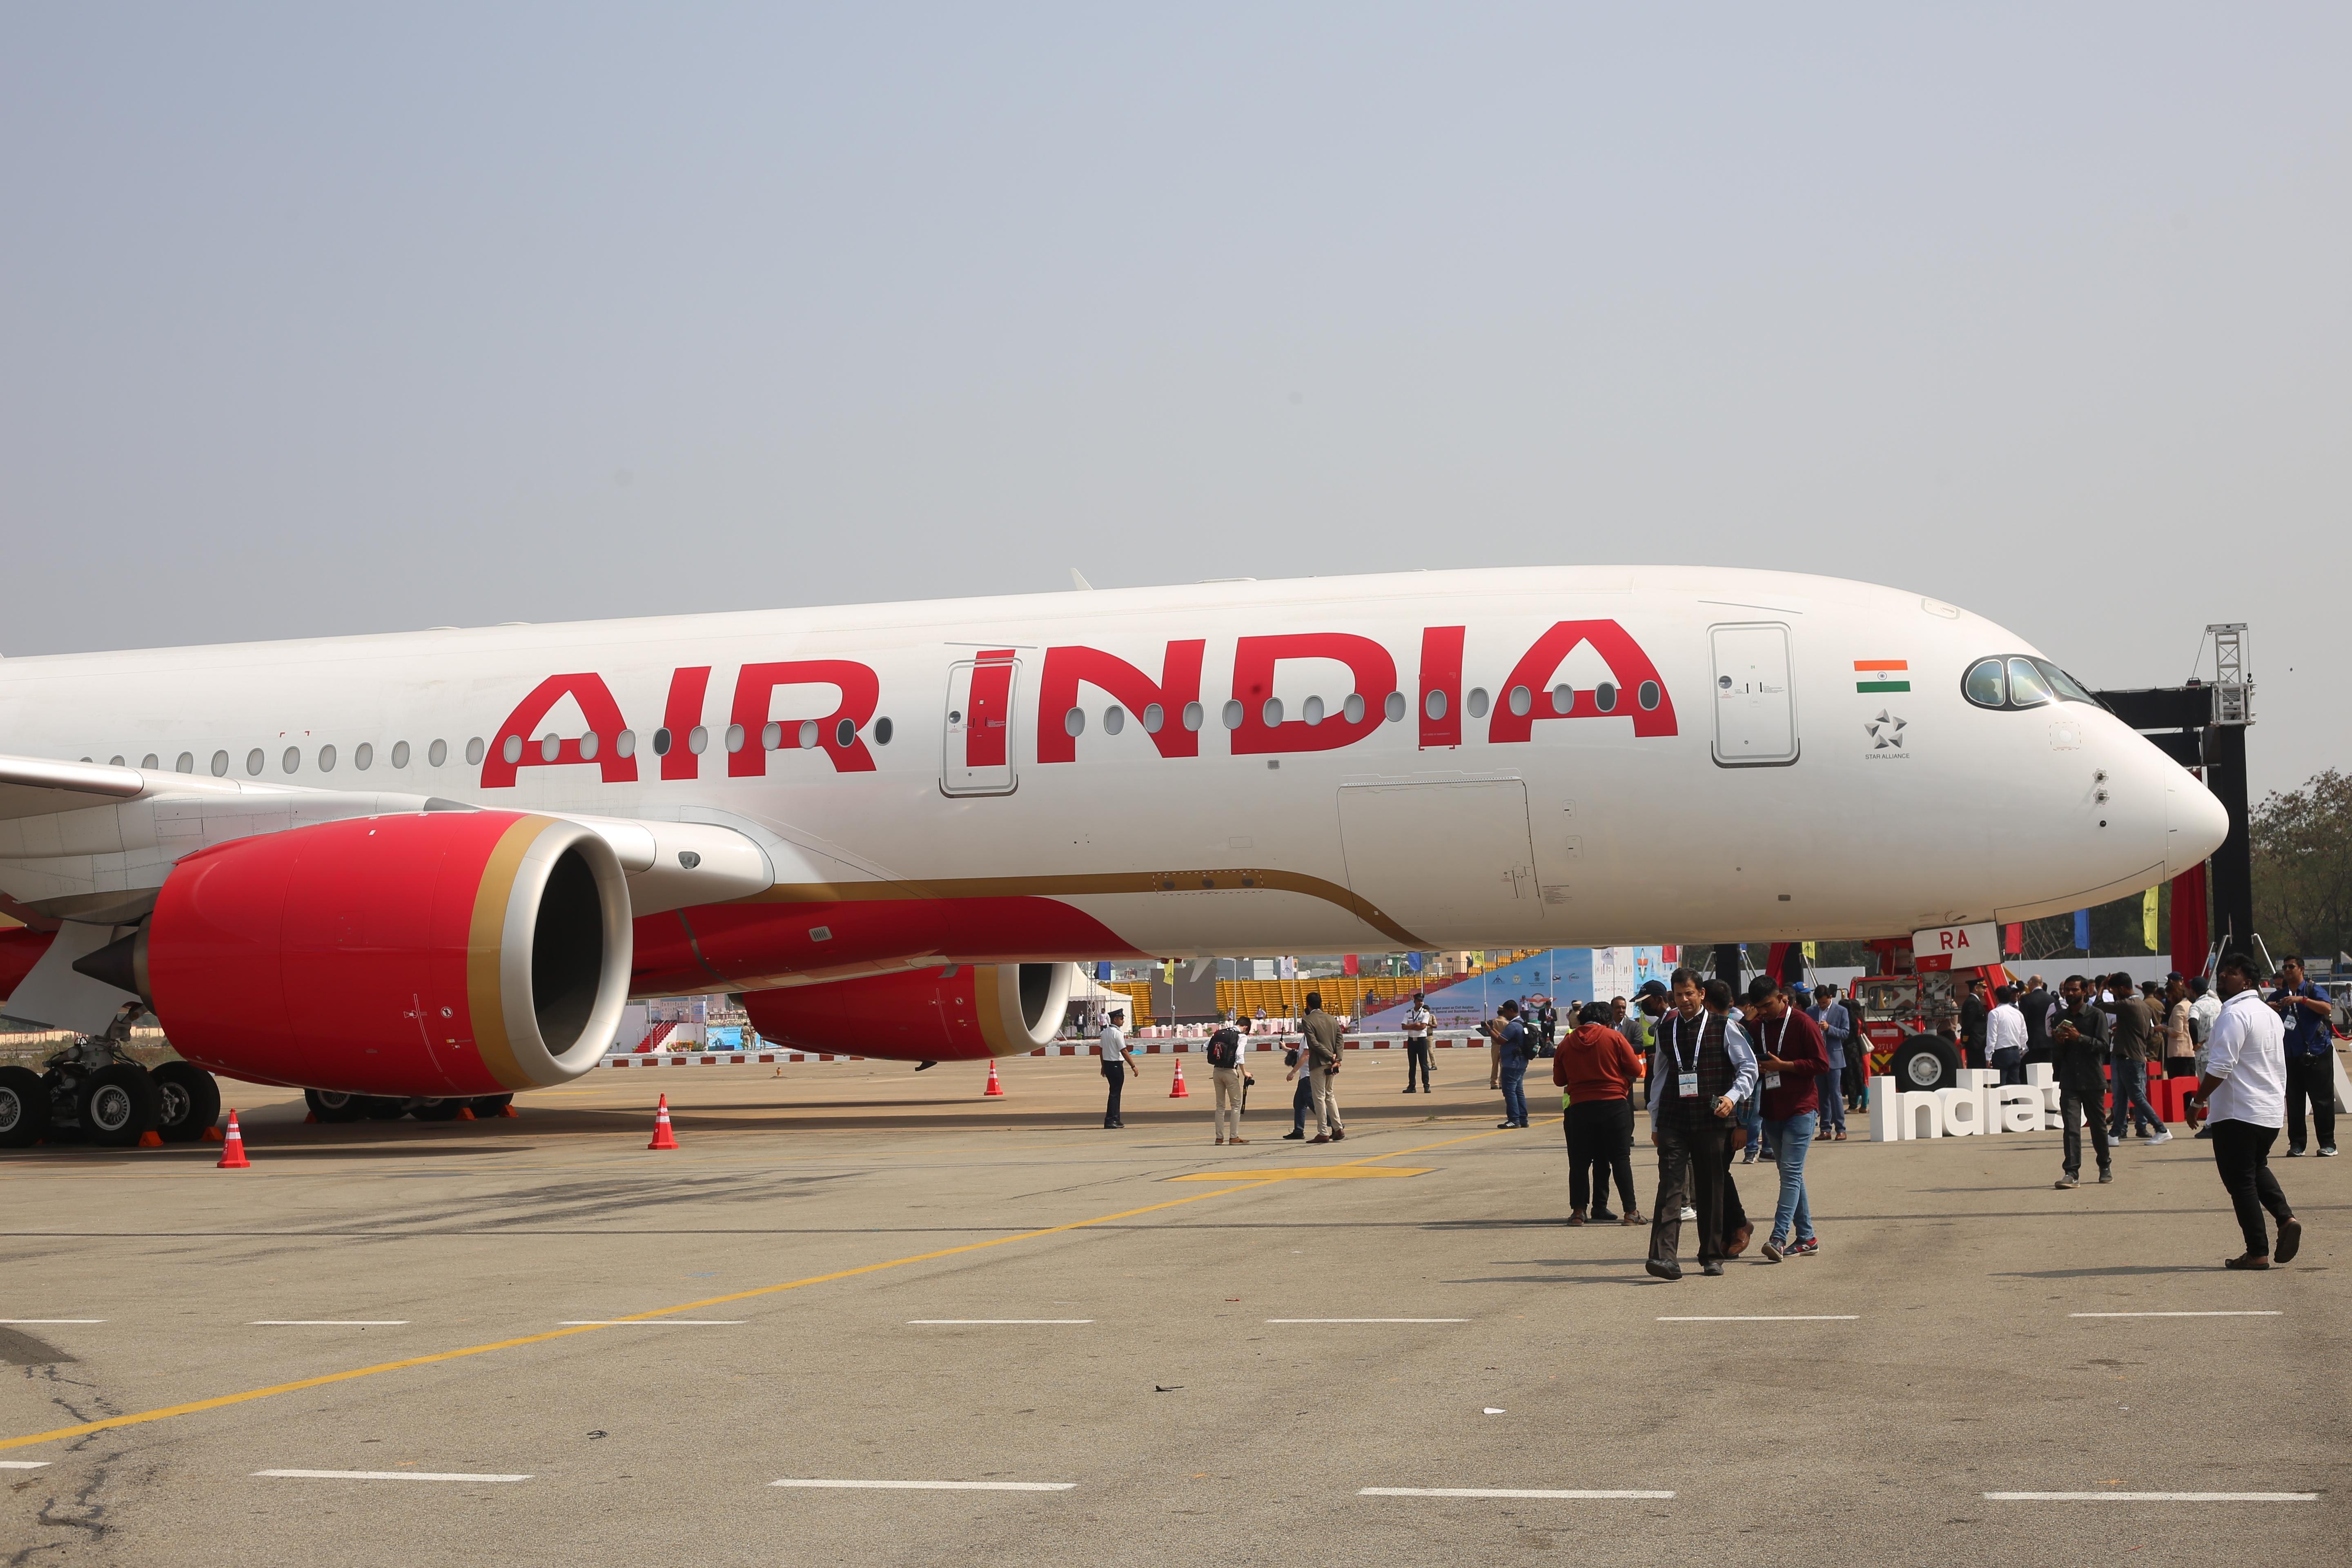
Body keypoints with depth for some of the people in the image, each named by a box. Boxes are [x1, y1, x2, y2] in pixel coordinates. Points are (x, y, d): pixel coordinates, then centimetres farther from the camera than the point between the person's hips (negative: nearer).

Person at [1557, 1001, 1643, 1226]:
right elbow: (1636, 1069, -2)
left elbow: (1559, 1079, 11)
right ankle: (1631, 1212, 1)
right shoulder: (1614, 1038, -4)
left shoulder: (1566, 1043, 4)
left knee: (1580, 1161, 9)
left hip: (1580, 1107, 2)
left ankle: (1578, 1211, 7)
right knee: (1620, 1158, 2)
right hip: (1614, 1105, -2)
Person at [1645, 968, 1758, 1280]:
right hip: (1673, 1122, 2)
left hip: (1711, 1122, -2)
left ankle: (1712, 1257, 17)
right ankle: (1665, 1257, -21)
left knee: (1711, 1189, 5)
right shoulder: (1666, 1029, 12)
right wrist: (1655, 1123, 18)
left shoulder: (1723, 1027, 2)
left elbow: (1749, 1066, 3)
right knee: (1670, 1185, -11)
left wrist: (1733, 1096, -14)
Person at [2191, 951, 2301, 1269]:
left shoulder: (2235, 1014, -16)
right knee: (2257, 1168, 26)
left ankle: (2257, 1252, -1)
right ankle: (2286, 1218, 5)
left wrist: (2198, 1100, -16)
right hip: (2271, 1111, 9)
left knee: (2240, 1180, -2)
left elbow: (2220, 1066, -23)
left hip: (2237, 1112, -9)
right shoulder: (2271, 1016, 15)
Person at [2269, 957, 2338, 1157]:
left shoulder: (2313, 991, -2)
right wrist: (2269, 1010, -14)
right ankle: (2296, 1144, 9)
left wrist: (2302, 1000, -30)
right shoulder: (2277, 997, 10)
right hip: (2291, 1056, 4)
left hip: (2318, 1055, -4)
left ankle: (2327, 1144, 4)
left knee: (2322, 1100, -2)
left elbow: (2327, 1008, -20)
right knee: (2294, 1102, 4)